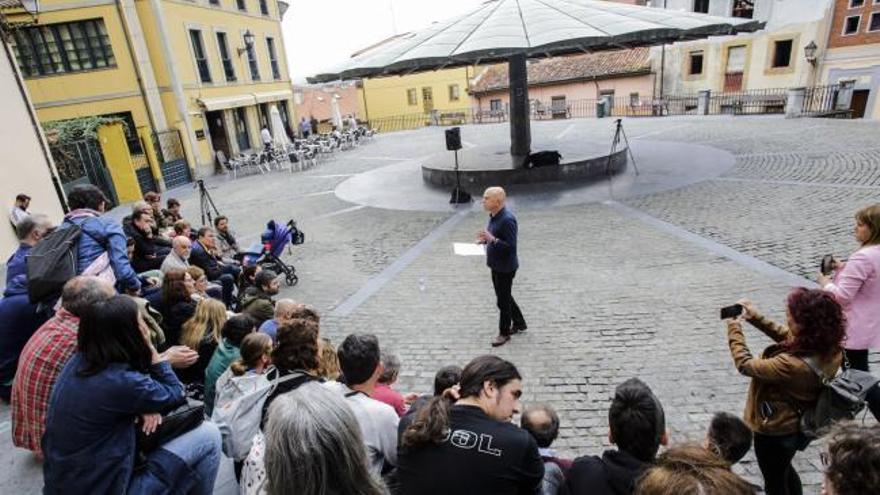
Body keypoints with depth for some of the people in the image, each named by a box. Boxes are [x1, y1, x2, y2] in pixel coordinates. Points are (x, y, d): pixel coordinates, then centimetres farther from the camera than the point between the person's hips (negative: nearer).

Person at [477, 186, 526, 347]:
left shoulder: (507, 219, -25)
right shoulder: (494, 216, 4)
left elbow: (511, 246, -26)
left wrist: (492, 239, -34)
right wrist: (485, 239, 0)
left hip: (505, 267, -9)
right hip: (496, 265, 10)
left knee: (503, 300, 6)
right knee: (505, 296, 22)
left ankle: (504, 333, 23)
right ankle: (519, 323, 40)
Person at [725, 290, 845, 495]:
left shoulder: (793, 365, -41)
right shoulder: (829, 348, -17)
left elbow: (745, 365, -25)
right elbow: (786, 336, 2)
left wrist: (734, 328, -14)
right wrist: (755, 317, -5)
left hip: (775, 431, -7)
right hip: (798, 424, 7)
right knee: (784, 470, 35)